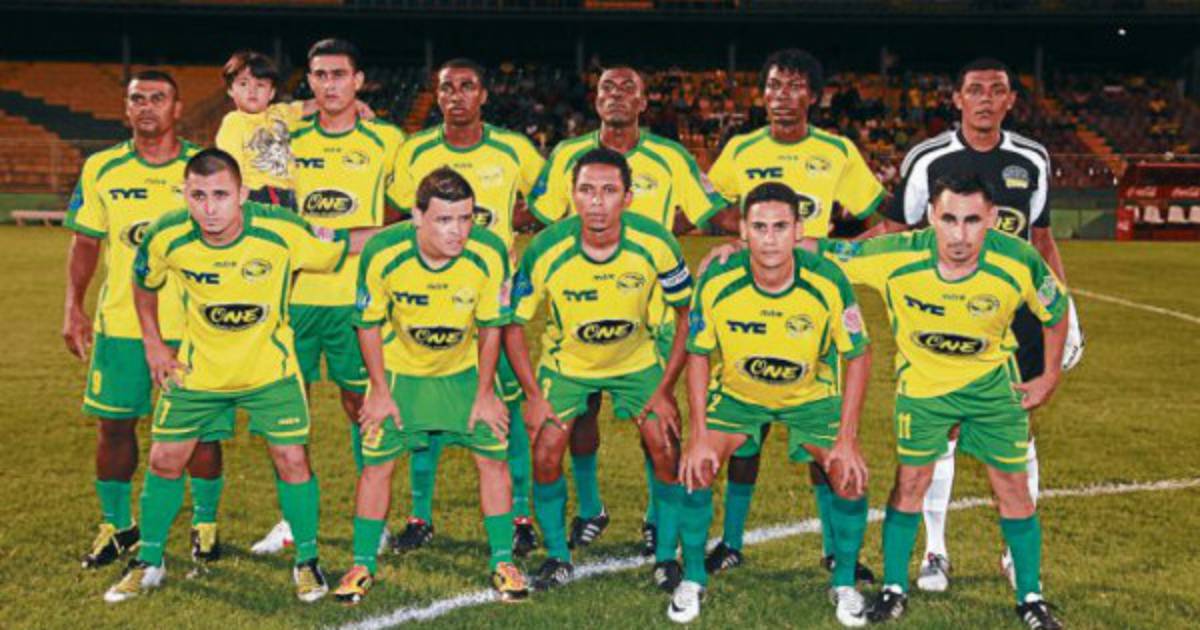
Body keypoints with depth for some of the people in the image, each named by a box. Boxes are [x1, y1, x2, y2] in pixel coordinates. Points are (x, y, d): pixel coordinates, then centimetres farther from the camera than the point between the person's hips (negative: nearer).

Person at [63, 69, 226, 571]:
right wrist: (73, 308, 3)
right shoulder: (101, 169, 4)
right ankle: (116, 524, 24)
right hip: (119, 322, 2)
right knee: (114, 424, 6)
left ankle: (205, 523, 21)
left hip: (194, 323, -1)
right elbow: (85, 241, 11)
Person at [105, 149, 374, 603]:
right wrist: (153, 344, 3)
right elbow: (144, 283, 5)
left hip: (270, 368, -2)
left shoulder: (282, 231, -24)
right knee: (165, 459, 5)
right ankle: (148, 563, 26)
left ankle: (306, 561, 17)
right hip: (197, 369, 2)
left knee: (291, 459, -5)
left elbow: (344, 245, -11)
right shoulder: (167, 237, -17)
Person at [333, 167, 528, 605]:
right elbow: (369, 324, -10)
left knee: (492, 455, -6)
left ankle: (503, 563, 11)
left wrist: (485, 394, -7)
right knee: (377, 462, -3)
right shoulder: (383, 254, -27)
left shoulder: (489, 254, -26)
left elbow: (490, 327, -10)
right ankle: (362, 565, 16)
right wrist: (380, 391, -9)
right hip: (398, 368, 0)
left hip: (465, 368, 1)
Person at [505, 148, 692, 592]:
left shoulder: (656, 244, -24)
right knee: (545, 454, -11)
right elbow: (513, 322, -12)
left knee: (665, 450, -11)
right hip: (565, 362, 0)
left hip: (638, 360, 0)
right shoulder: (546, 251, -25)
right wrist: (533, 395, -16)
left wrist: (665, 389, -14)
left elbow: (688, 314, -11)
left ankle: (667, 558, 8)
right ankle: (558, 557, 11)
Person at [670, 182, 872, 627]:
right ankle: (692, 578, 9)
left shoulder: (828, 283, -27)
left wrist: (847, 438, -17)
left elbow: (858, 356, -14)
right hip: (735, 393, 1)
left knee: (851, 476, -14)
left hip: (812, 395, 0)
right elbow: (698, 356, -11)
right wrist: (699, 435, -16)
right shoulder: (716, 283, -26)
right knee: (695, 469, -15)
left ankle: (845, 584, 11)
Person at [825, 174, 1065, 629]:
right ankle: (894, 588, 18)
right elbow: (819, 254, -19)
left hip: (993, 381, 1)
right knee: (910, 481, 1)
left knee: (1013, 486, 5)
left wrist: (1051, 376, 2)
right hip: (921, 382, -1)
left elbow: (1055, 310, -5)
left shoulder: (1019, 263, -26)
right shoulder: (895, 257, -30)